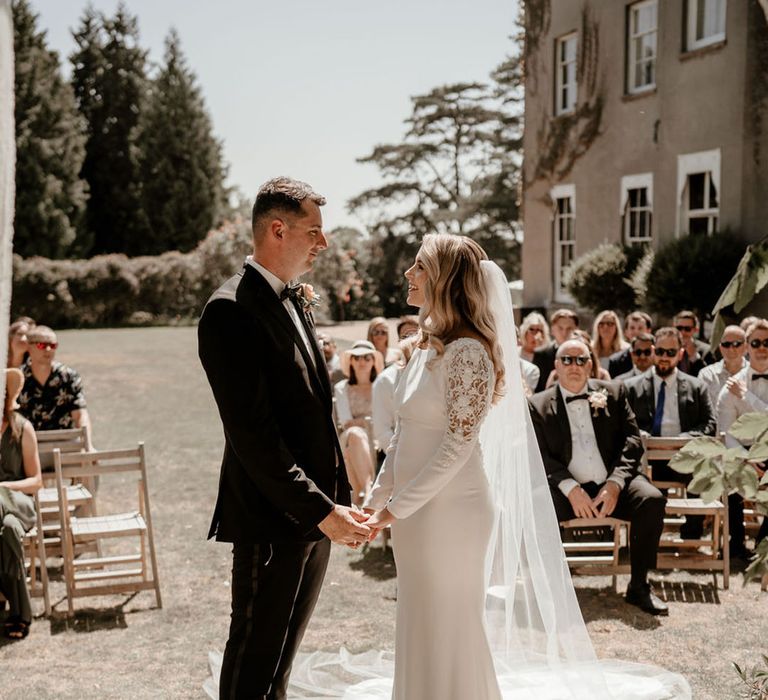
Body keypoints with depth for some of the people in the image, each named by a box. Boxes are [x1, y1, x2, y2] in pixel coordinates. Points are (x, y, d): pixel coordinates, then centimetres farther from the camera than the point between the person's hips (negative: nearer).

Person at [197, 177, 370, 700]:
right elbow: (252, 432, -22)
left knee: (282, 653, 19)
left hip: (316, 509, 9)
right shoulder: (232, 310, -16)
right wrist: (320, 509, -21)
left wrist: (339, 498, 10)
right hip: (272, 518, -9)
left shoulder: (293, 303, 13)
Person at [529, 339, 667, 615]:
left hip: (612, 486, 2)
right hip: (568, 490, -1)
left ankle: (638, 586, -12)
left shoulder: (613, 393, 11)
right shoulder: (538, 405, 7)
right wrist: (571, 489, -18)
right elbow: (540, 457, -1)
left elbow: (633, 441, 5)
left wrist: (614, 484, -12)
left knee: (652, 499, -27)